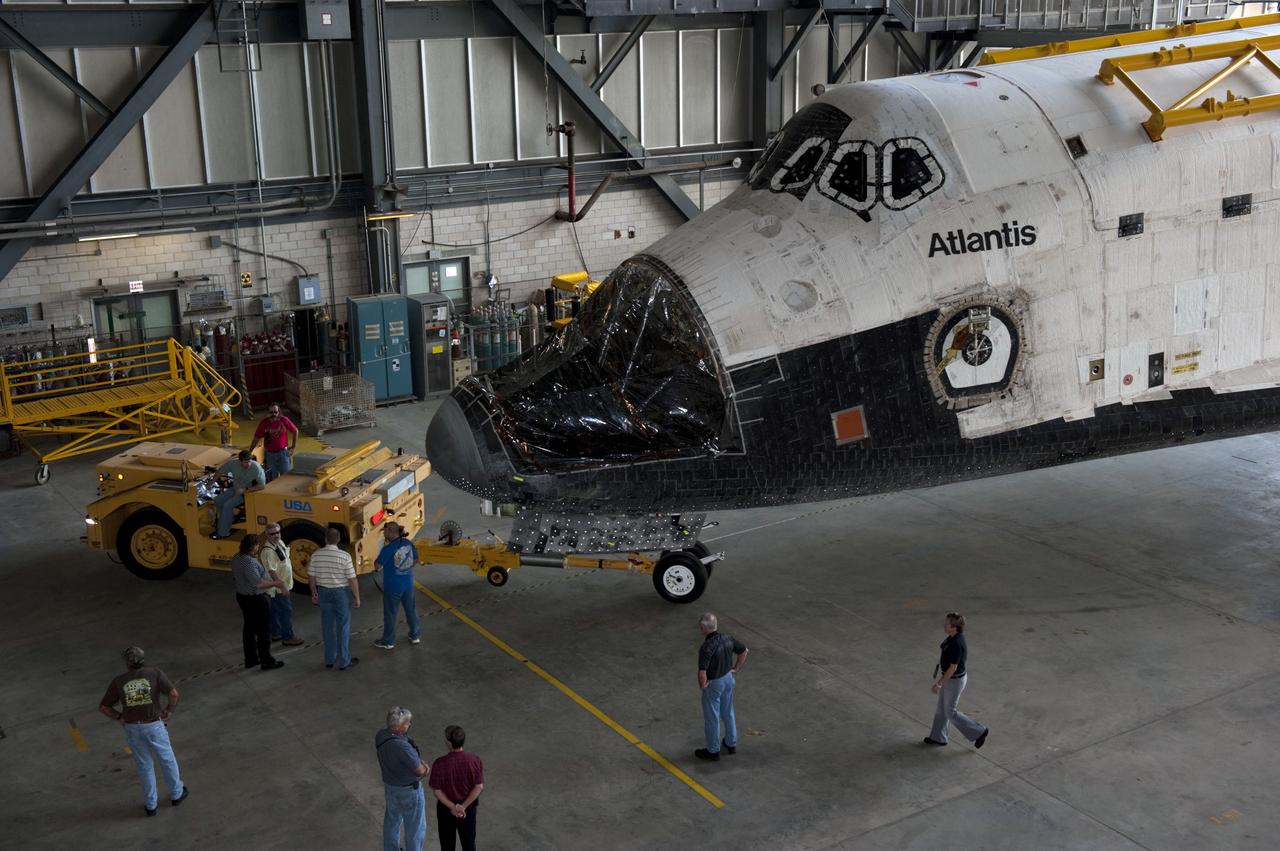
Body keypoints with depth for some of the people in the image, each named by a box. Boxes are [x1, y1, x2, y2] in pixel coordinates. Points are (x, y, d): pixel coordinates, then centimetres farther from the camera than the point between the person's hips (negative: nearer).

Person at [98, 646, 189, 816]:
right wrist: (170, 710, -3)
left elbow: (103, 707, 0)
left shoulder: (119, 681, -4)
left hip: (132, 728, 2)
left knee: (145, 766, 20)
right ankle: (176, 793, 38)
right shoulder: (155, 674, -10)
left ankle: (150, 805, 28)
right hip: (153, 726, -2)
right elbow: (174, 694, -21)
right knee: (167, 760, 21)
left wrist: (119, 717, 14)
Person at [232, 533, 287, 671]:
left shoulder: (236, 558, 1)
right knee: (263, 630, 2)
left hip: (242, 596, 9)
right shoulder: (249, 562, -28)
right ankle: (267, 661, 10)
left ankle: (250, 659, 27)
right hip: (256, 599, -9)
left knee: (249, 628, 18)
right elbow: (258, 583, -31)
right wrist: (275, 583, -19)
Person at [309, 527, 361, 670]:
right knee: (343, 627, 6)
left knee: (327, 627, 14)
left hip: (324, 592, 4)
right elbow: (352, 579, -14)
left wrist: (314, 593, 18)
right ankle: (344, 661, 12)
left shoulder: (316, 555, -5)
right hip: (341, 593, -3)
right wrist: (357, 597, -4)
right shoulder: (344, 556, -16)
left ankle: (329, 659, 24)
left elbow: (311, 576, 4)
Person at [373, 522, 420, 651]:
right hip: (408, 584, 5)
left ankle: (388, 641, 23)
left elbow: (378, 566, -13)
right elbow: (414, 559, 9)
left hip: (392, 586, -5)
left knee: (390, 614, 10)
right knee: (411, 610, 20)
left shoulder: (387, 549, -23)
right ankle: (415, 635, 33)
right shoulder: (408, 543, -4)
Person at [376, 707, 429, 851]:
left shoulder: (381, 735, -12)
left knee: (392, 820, 28)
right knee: (415, 827, 13)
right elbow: (420, 771, -25)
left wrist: (421, 762, -8)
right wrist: (424, 767, -3)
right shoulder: (402, 746, -38)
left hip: (389, 785, 8)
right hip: (408, 790, -8)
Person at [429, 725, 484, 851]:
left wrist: (452, 807, -13)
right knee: (468, 840, 21)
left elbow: (437, 790, -18)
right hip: (469, 806, 1)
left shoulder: (439, 764, -25)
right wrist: (463, 806, -13)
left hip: (445, 807, -1)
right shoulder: (474, 760, -20)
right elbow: (479, 787, -16)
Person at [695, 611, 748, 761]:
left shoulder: (706, 647, -31)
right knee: (728, 713, 24)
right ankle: (731, 743, 39)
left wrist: (702, 685, -15)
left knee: (712, 718, 11)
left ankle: (713, 751, 25)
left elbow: (702, 672, -35)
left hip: (713, 684, -7)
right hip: (728, 679, 7)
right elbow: (744, 650, 6)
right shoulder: (727, 639, -9)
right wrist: (736, 669, 11)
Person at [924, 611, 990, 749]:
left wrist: (939, 683, -21)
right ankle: (938, 737, 33)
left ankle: (978, 732, 18)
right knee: (941, 708, 20)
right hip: (949, 677, 9)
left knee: (950, 712, 6)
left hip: (954, 681, -9)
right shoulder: (953, 637, -4)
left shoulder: (956, 644, -33)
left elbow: (953, 668, -28)